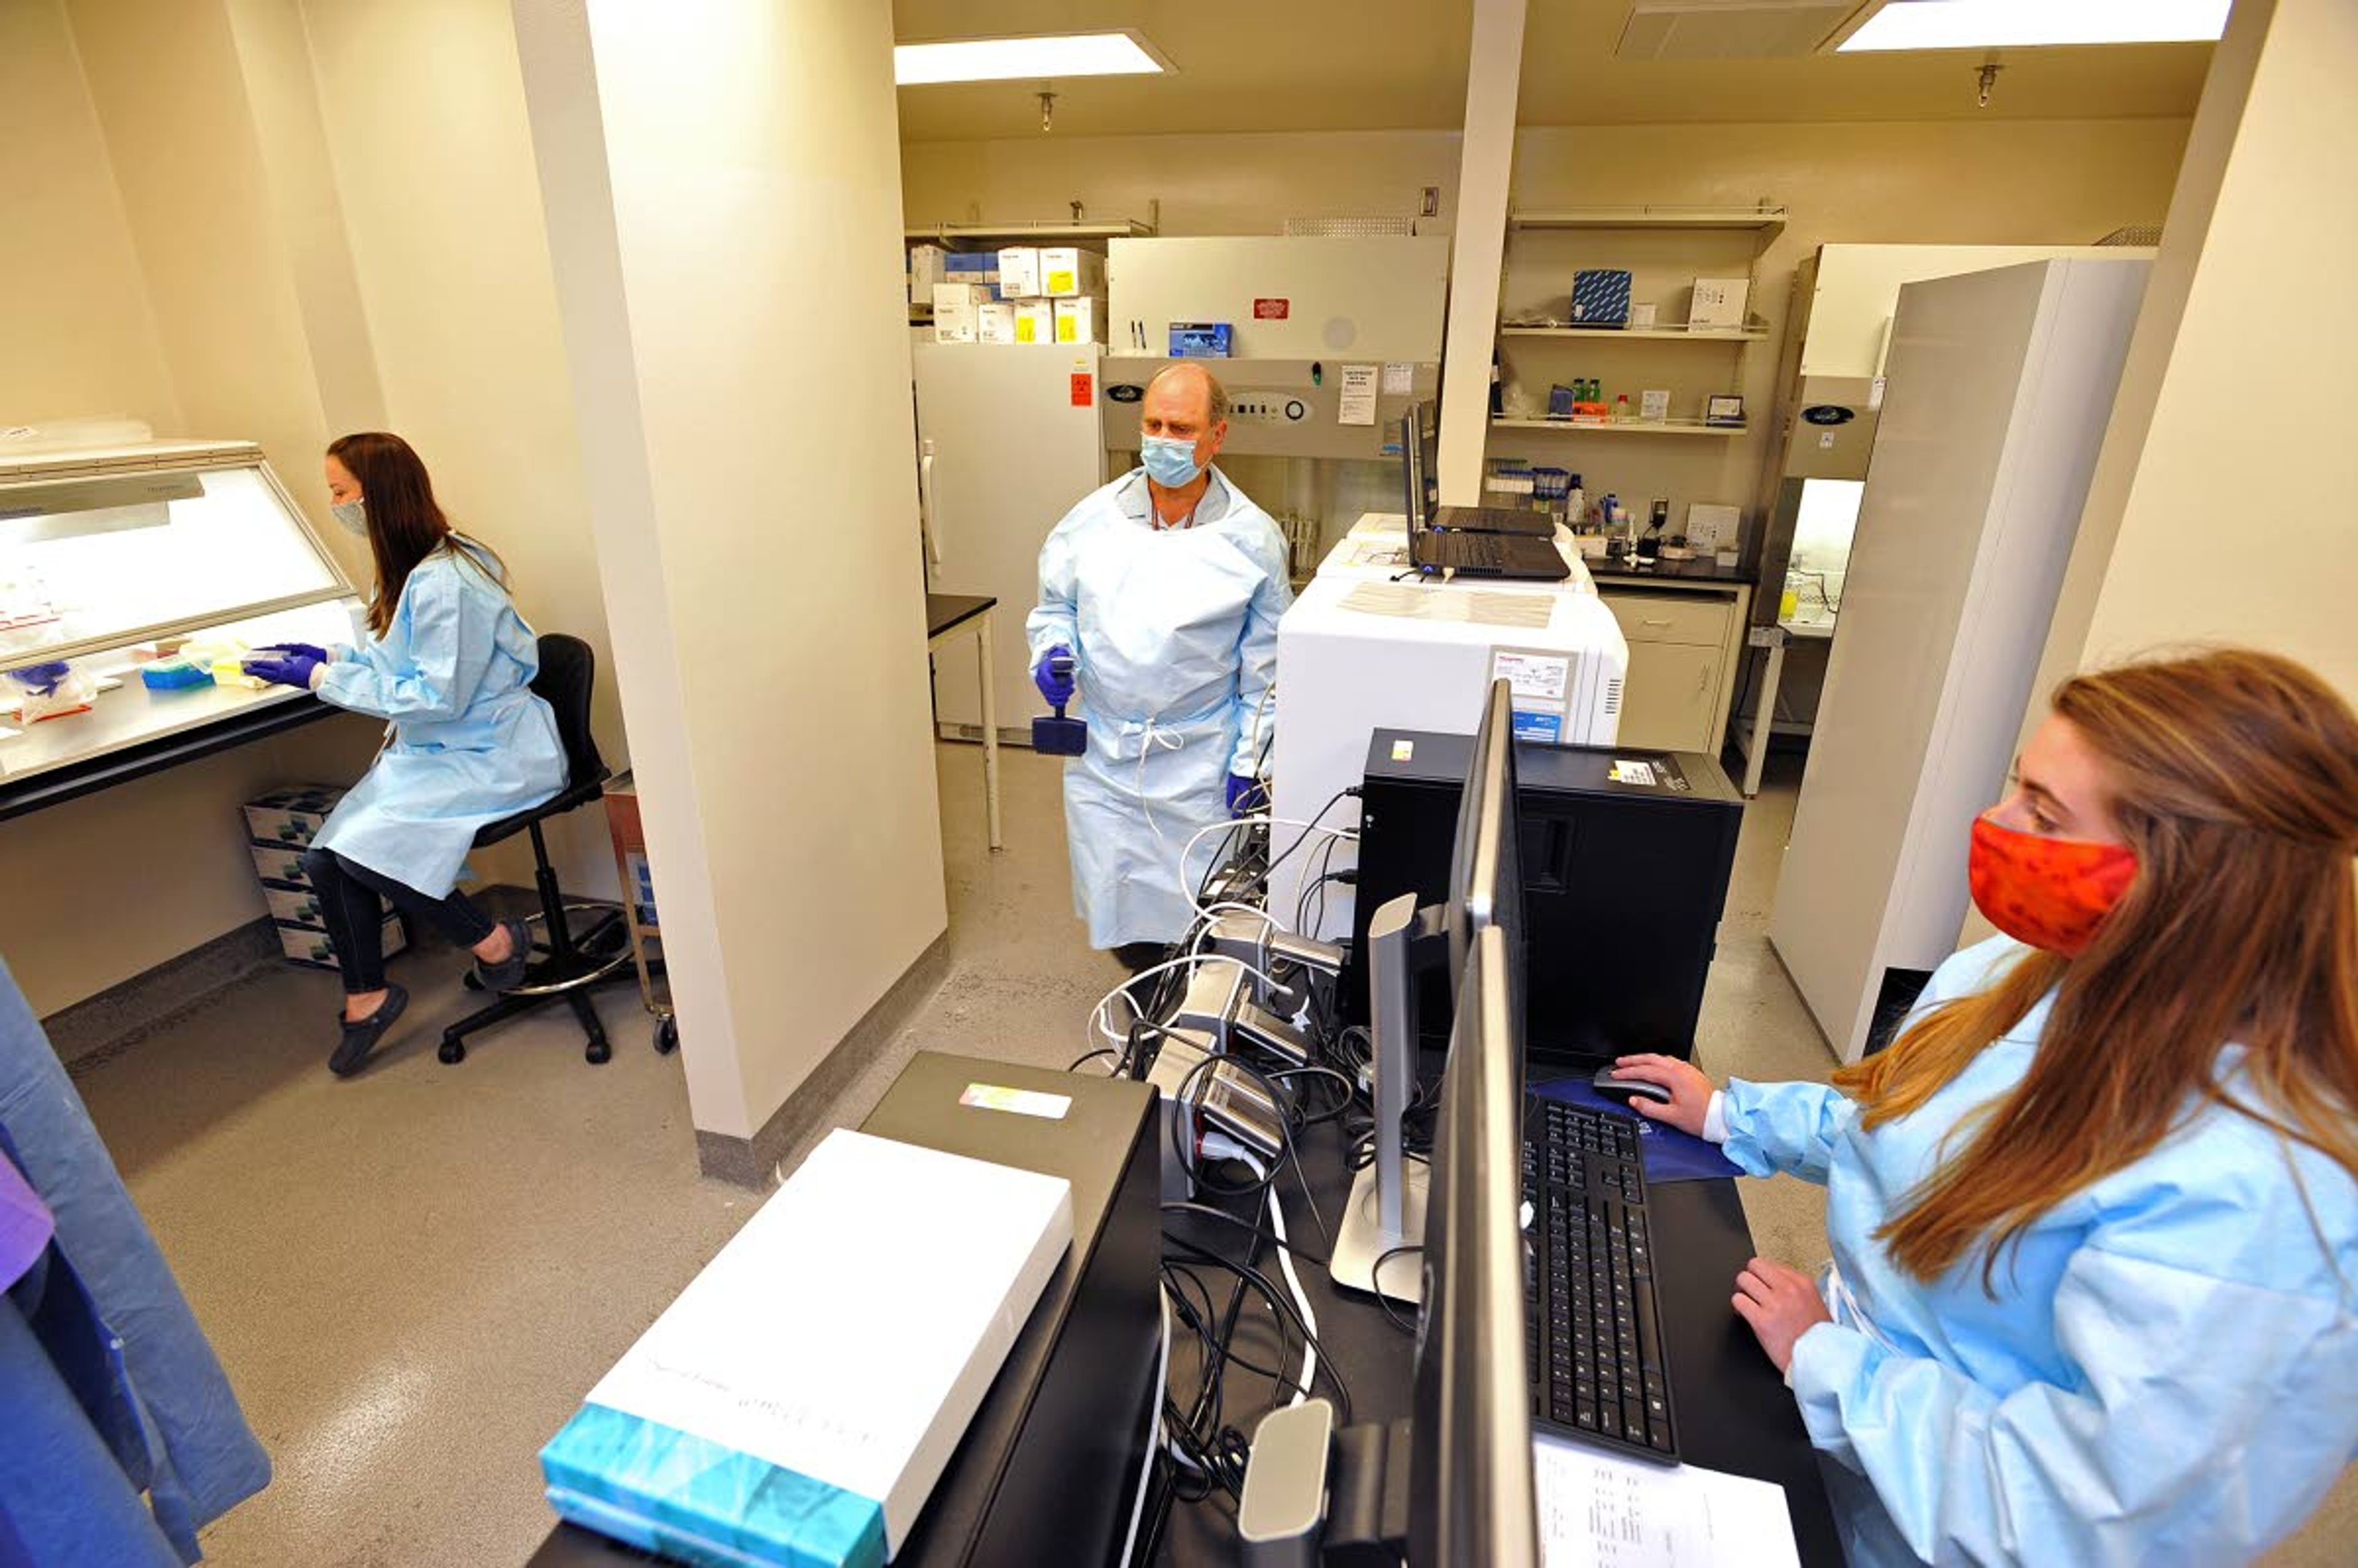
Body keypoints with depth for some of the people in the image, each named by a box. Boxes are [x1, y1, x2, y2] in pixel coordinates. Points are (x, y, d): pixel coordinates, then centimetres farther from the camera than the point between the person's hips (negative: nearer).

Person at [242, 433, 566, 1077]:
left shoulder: (445, 582, -21)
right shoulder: (418, 569, 10)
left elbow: (437, 696, -22)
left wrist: (323, 677, -16)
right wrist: (330, 655, 10)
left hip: (488, 757, -9)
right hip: (435, 751, 9)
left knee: (361, 851, -19)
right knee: (327, 858, -2)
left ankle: (494, 941, 0)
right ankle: (365, 997, 13)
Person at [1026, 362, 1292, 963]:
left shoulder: (1252, 537, -6)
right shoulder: (1094, 518, -2)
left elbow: (1266, 665, -2)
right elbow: (1055, 603, 12)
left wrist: (1248, 763, -4)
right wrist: (1053, 652, -10)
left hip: (1198, 762, -2)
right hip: (1102, 753, 2)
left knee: (1191, 911, 10)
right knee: (1111, 900, 12)